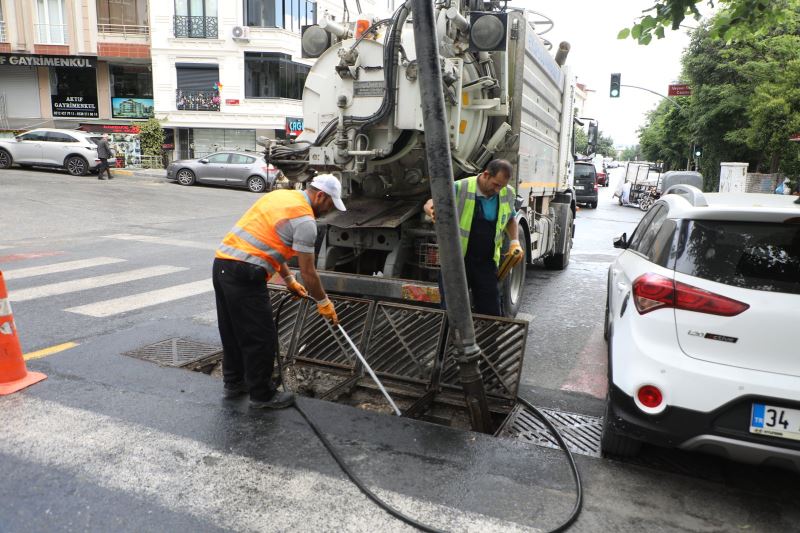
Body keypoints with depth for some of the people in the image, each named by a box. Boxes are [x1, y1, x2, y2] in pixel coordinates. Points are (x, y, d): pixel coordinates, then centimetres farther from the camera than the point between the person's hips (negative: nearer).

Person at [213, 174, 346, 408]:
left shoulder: (281, 196, 17)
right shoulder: (305, 220, -10)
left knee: (233, 331, 21)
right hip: (245, 275, -10)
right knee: (260, 338, 3)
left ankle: (234, 382, 36)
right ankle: (262, 395, 16)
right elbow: (308, 272, -8)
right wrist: (323, 303, 6)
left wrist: (289, 280, 30)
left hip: (221, 263, 10)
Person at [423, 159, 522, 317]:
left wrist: (514, 241, 3)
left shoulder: (508, 194, 1)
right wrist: (432, 211, -35)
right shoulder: (460, 188, -14)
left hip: (487, 262, 4)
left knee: (491, 313, 10)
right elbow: (430, 204, -11)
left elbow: (510, 219, 19)